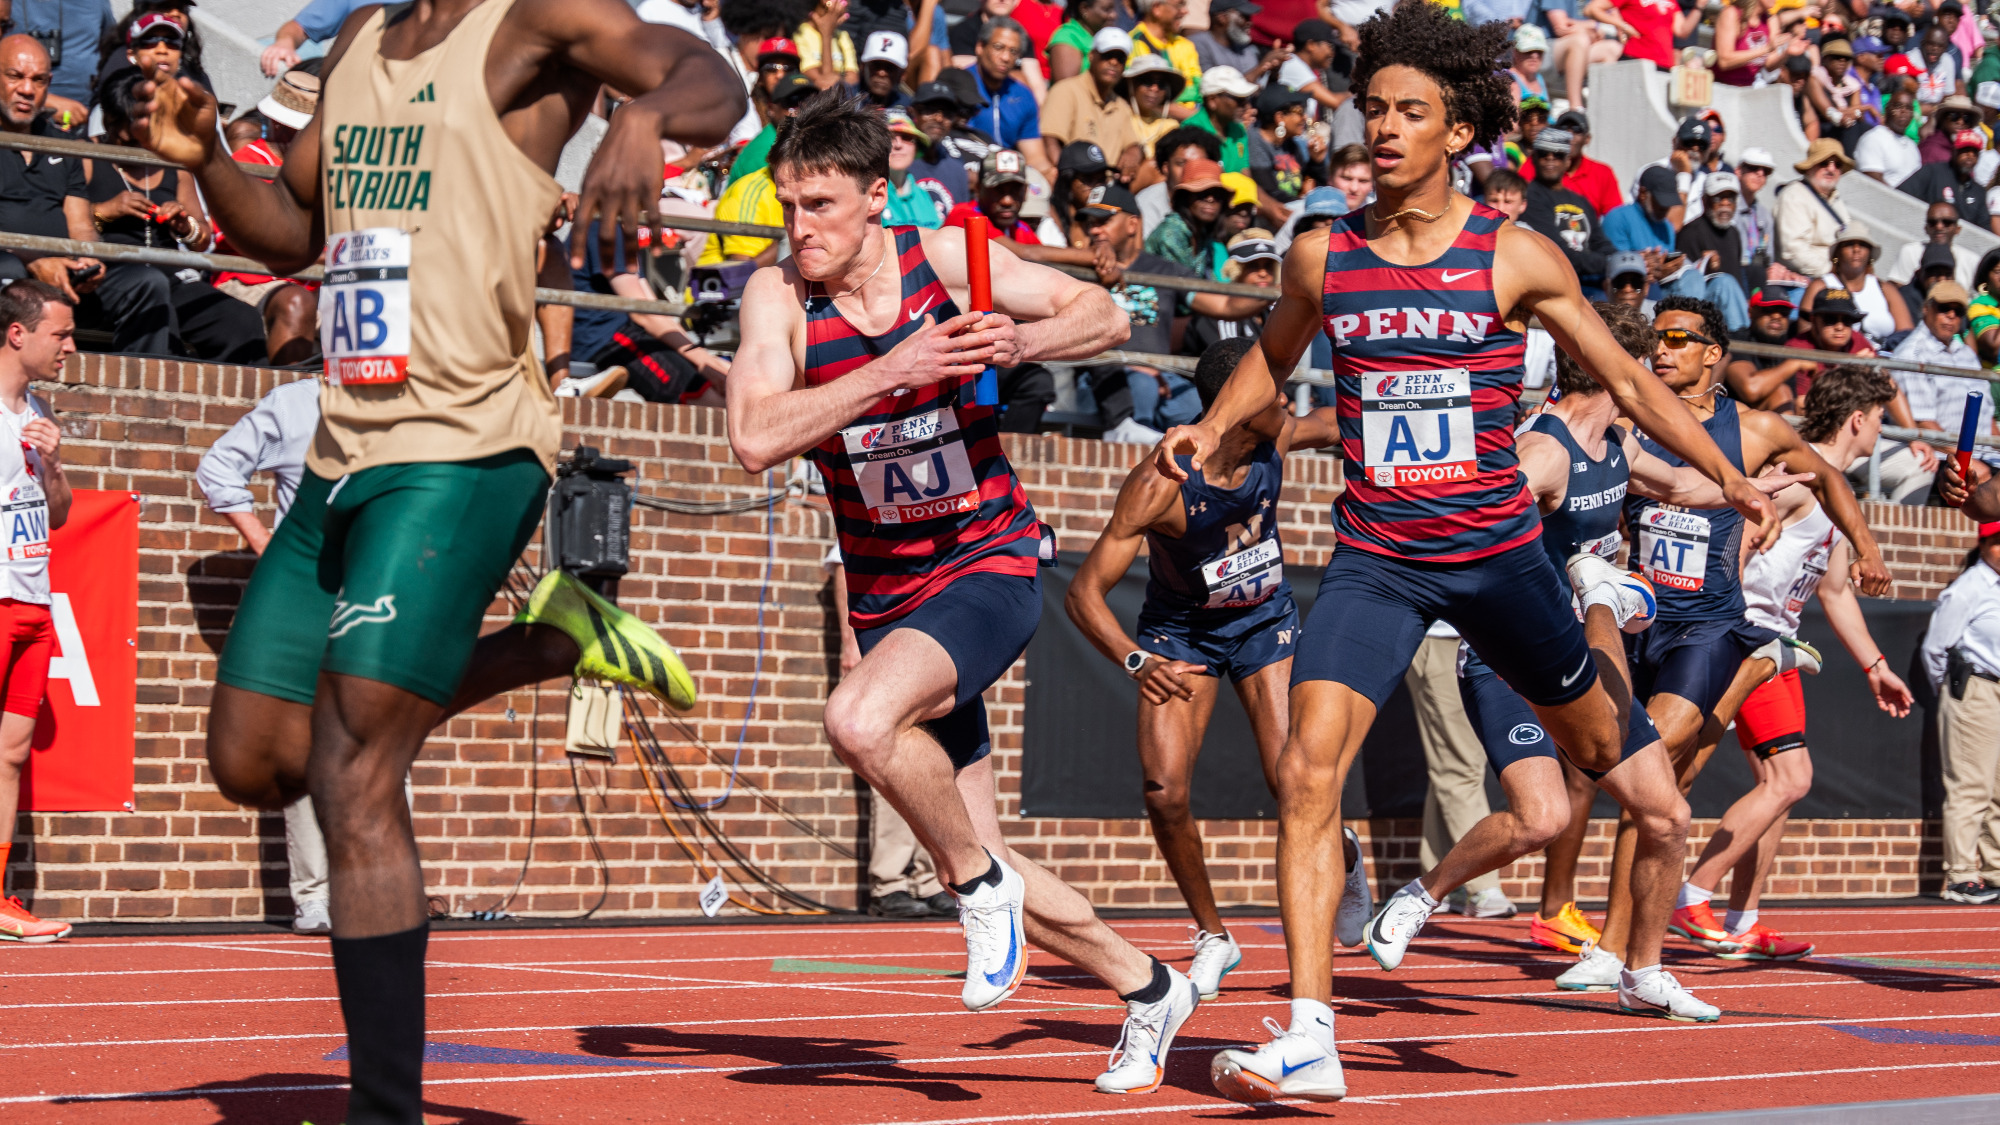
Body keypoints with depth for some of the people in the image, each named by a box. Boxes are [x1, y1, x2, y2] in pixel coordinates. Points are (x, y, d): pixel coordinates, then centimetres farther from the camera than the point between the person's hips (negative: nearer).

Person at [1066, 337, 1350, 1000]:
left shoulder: (1278, 440, -18)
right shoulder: (1160, 485, -31)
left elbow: (1336, 424, 8)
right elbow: (1083, 593, -31)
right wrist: (1135, 661, -44)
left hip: (1265, 621, 2)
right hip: (1180, 631, -2)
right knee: (1163, 791, -15)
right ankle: (1212, 937, 7)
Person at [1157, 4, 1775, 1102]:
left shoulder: (1515, 258, -6)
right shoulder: (1320, 256, 1)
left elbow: (1627, 378, 4)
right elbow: (1273, 355, 22)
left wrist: (1729, 477, 1)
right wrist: (1210, 427, 5)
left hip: (1496, 549, -1)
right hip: (1373, 556, 1)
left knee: (1595, 741, 18)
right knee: (1308, 769, -17)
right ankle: (1308, 1040, -16)